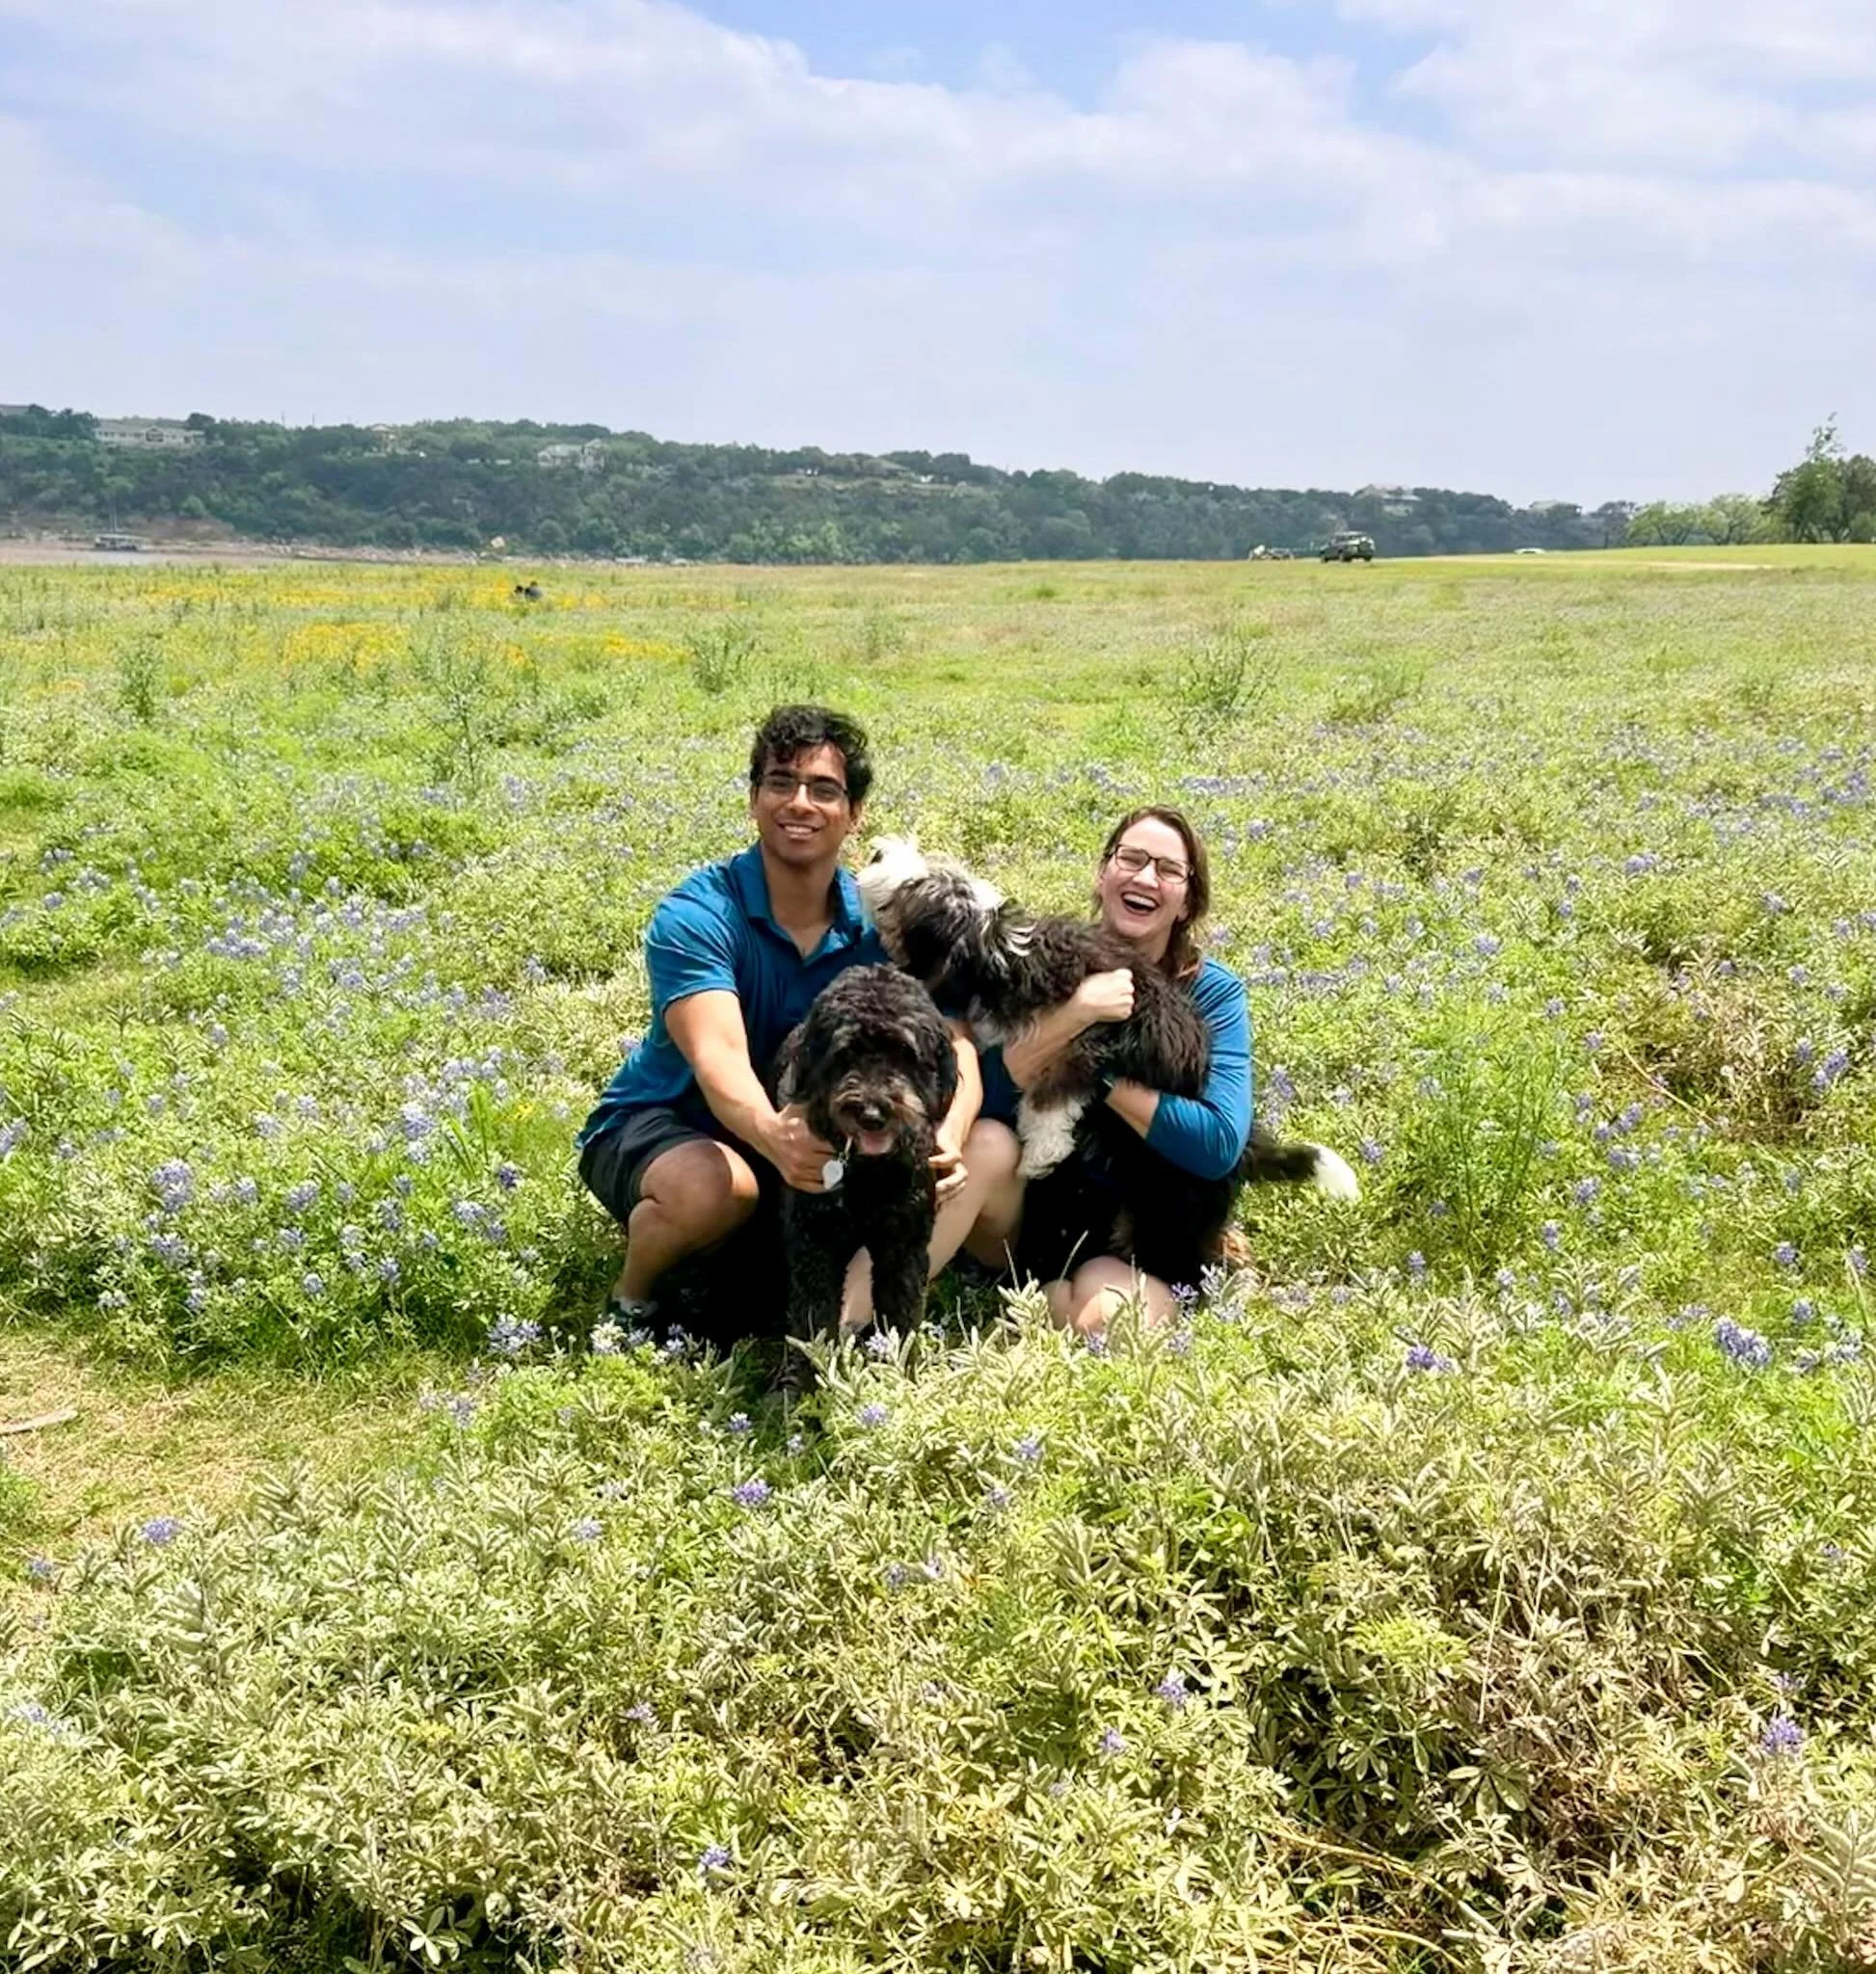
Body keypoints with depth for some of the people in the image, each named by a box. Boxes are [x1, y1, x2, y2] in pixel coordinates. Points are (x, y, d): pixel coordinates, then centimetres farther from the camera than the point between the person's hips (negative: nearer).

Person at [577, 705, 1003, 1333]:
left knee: (989, 1148, -14)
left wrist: (947, 1139, -44)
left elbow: (952, 1044, -21)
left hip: (814, 1133, 4)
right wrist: (773, 1136, -60)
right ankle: (632, 1300, -7)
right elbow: (718, 1058, -38)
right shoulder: (696, 915, -23)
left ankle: (854, 1319, -28)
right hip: (659, 1124, -4)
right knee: (715, 1185, -40)